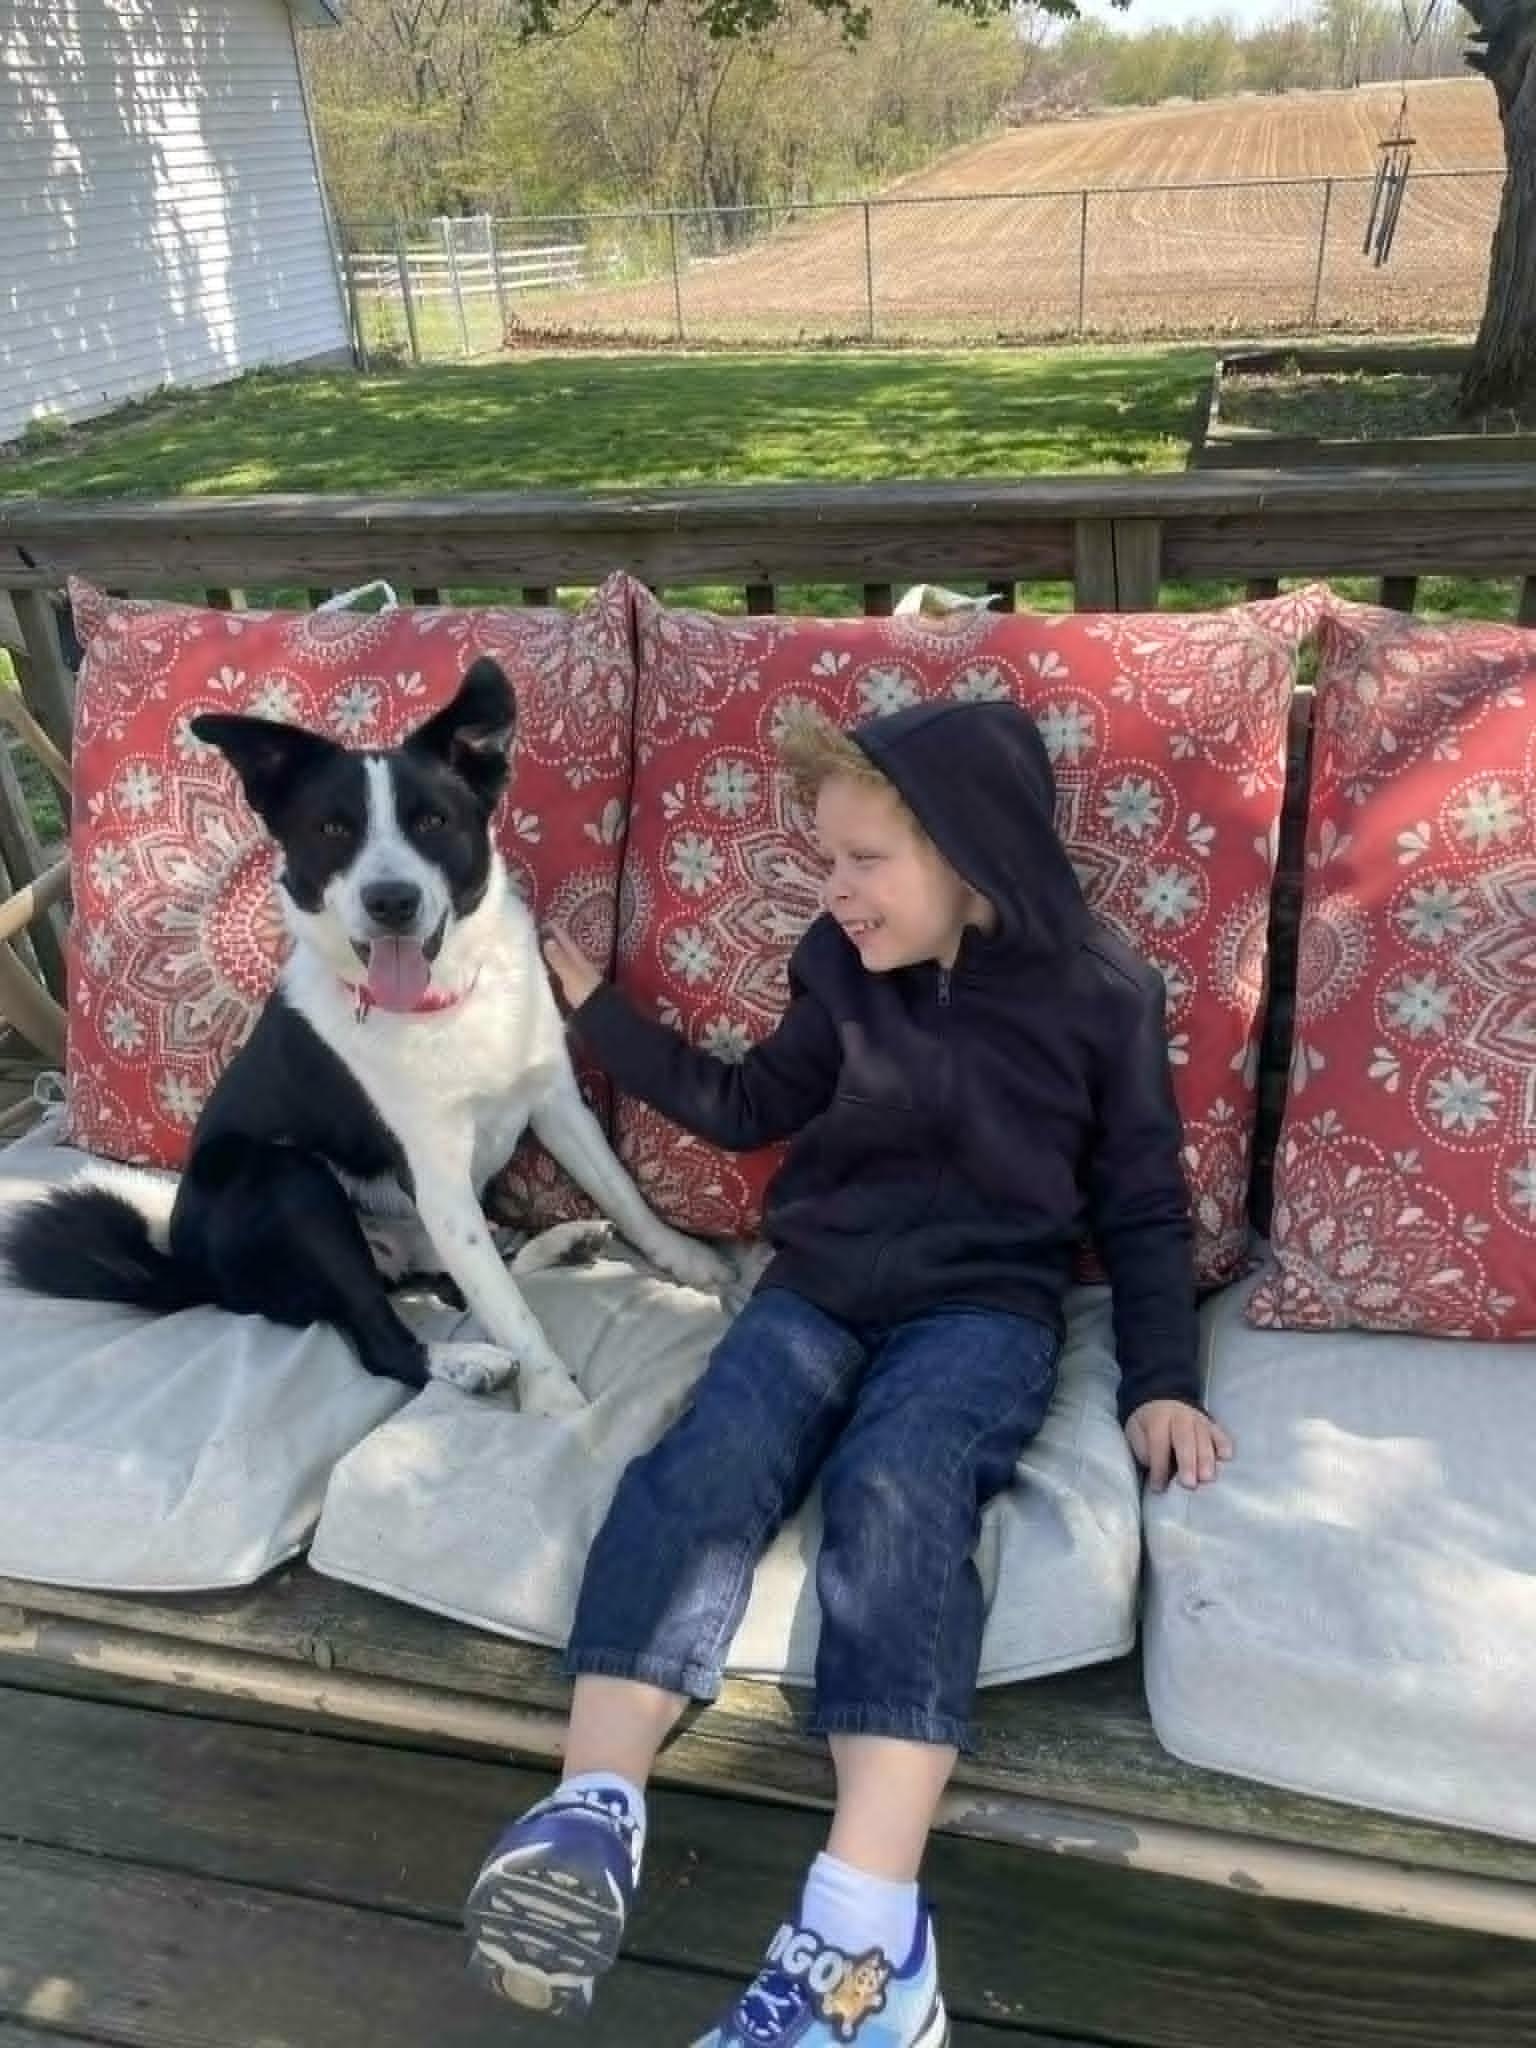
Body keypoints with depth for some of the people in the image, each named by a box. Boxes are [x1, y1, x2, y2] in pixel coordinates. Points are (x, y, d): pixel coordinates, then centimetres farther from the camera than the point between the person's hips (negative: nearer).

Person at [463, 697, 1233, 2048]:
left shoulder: (1101, 992, -3)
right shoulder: (846, 972, 8)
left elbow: (1145, 1206, 5)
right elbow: (747, 1107, 21)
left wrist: (1161, 1380, -4)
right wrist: (598, 1009, 16)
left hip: (987, 1305, -4)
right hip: (818, 1286, 4)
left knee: (897, 1490, -34)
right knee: (704, 1463, -26)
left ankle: (868, 1926, -41)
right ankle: (594, 1814, -33)